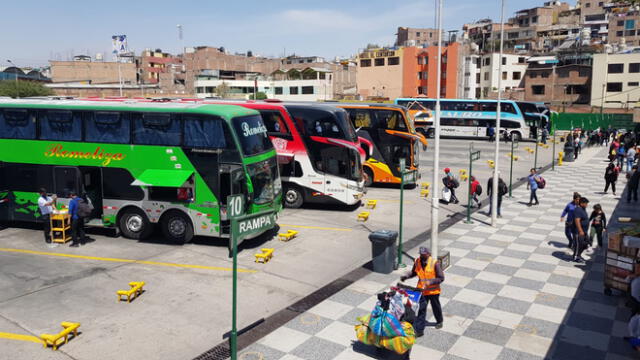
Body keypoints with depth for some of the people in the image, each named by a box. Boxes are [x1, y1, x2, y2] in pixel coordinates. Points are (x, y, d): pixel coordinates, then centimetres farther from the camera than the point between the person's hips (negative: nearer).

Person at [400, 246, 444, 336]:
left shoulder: (435, 263, -21)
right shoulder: (417, 262, -9)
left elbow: (441, 278, -16)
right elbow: (413, 272, 9)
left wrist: (430, 282, -29)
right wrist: (406, 276, -9)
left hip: (433, 291, -2)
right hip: (422, 290, 2)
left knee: (436, 307, 21)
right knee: (421, 309, 0)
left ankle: (439, 321, 48)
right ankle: (419, 330, 7)